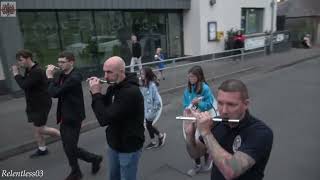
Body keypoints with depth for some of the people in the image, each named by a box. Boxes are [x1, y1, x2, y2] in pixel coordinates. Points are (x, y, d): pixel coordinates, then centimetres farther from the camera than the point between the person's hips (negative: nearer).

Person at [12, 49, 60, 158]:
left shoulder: (37, 71, -24)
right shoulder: (28, 70, 6)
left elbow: (24, 85, -27)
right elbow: (24, 82, 11)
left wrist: (16, 74, -15)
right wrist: (17, 73, -2)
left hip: (41, 105, -9)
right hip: (33, 104, 9)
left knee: (40, 129, 0)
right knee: (36, 128, 15)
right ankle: (42, 149, 29)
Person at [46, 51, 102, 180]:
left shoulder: (74, 78, -22)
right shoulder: (62, 75, 6)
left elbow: (55, 93, -24)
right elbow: (51, 91, 4)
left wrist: (50, 77, -12)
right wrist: (51, 77, -8)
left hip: (72, 118, -9)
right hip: (65, 117, 9)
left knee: (71, 148, 1)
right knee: (68, 147, 17)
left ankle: (94, 158, 25)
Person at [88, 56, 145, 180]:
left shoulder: (131, 92, -29)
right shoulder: (113, 86, 0)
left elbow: (104, 119, -30)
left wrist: (96, 94, -21)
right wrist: (96, 92, -7)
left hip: (128, 147, -8)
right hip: (114, 144, 8)